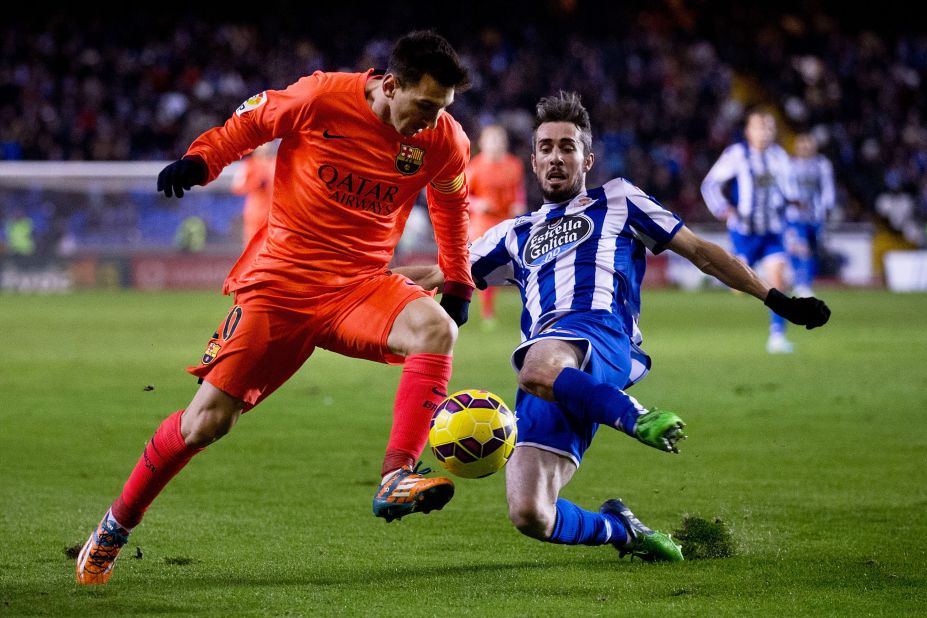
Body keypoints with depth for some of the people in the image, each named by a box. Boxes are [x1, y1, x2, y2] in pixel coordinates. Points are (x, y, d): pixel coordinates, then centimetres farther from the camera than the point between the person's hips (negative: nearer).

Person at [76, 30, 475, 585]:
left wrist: (458, 284, 16)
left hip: (361, 285, 2)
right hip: (280, 283, -2)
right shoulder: (322, 97, -14)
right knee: (206, 421, -3)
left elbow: (451, 201, 18)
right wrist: (199, 160, -12)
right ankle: (115, 529, 19)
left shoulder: (445, 141, -5)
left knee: (437, 329, -31)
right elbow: (249, 123, 4)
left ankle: (395, 480, -33)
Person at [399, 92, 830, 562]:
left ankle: (636, 418, -23)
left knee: (538, 370, -44)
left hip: (600, 333, -5)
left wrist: (776, 300, 18)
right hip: (543, 355, 5)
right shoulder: (515, 235, 33)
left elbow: (700, 251, 24)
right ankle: (618, 529, 14)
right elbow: (438, 275, 38)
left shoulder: (617, 201, 24)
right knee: (529, 515, -13)